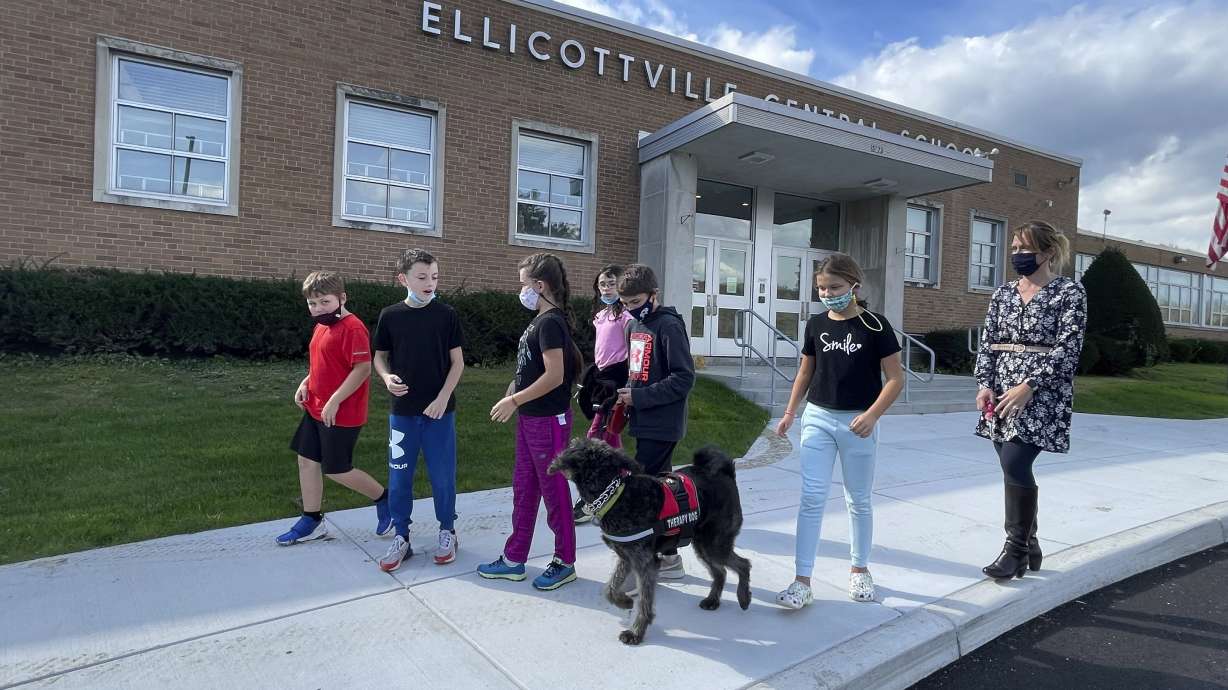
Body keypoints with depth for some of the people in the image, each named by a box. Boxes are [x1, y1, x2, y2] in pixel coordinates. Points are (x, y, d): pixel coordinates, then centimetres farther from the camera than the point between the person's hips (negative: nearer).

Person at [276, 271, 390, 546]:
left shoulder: (352, 328, -19)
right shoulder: (321, 326, 10)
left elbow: (363, 369, -25)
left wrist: (334, 401, -25)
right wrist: (305, 384, 5)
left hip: (341, 415, -9)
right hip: (315, 410, 9)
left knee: (336, 470, 0)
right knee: (307, 461, 12)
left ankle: (383, 499, 20)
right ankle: (311, 521, 25)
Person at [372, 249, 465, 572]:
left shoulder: (446, 315, -4)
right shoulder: (390, 316, -1)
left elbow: (458, 362, -1)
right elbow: (380, 357, 9)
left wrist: (443, 398, -9)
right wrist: (387, 377, -12)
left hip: (439, 410, -1)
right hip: (402, 411, 1)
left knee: (442, 474, 6)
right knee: (399, 477, 8)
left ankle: (447, 532, 25)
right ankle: (401, 537, 23)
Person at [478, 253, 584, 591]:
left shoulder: (551, 323, -18)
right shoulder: (541, 321, 11)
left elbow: (555, 376, -23)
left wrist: (513, 401, -17)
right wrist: (513, 398, 4)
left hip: (548, 420, -9)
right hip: (530, 418, 9)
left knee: (554, 491, 3)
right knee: (523, 489, 15)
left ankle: (565, 562, 19)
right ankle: (514, 559, 26)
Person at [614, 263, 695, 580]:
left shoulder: (669, 325, -14)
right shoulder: (637, 326, 12)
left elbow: (684, 378, -18)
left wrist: (639, 397, -19)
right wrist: (626, 393, 4)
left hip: (661, 426, -9)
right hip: (645, 423, 9)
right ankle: (666, 556, 26)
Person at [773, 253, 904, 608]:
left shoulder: (874, 325, -8)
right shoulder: (816, 324, 3)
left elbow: (896, 378, -7)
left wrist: (872, 415, -18)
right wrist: (790, 412, 9)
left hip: (857, 422, -2)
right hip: (818, 418, 2)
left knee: (858, 500, 12)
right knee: (811, 498, -2)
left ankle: (859, 569, 32)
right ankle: (803, 581, 2)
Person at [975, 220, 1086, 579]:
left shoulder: (1070, 291, -2)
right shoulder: (1003, 293, 13)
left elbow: (1068, 348, -9)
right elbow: (988, 343, 11)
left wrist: (1029, 386, -18)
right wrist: (985, 384, -3)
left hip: (1041, 394, -5)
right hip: (1001, 394, 5)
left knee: (1014, 463, -15)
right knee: (1016, 468, 8)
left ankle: (1015, 549, 0)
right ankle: (1029, 546, 23)